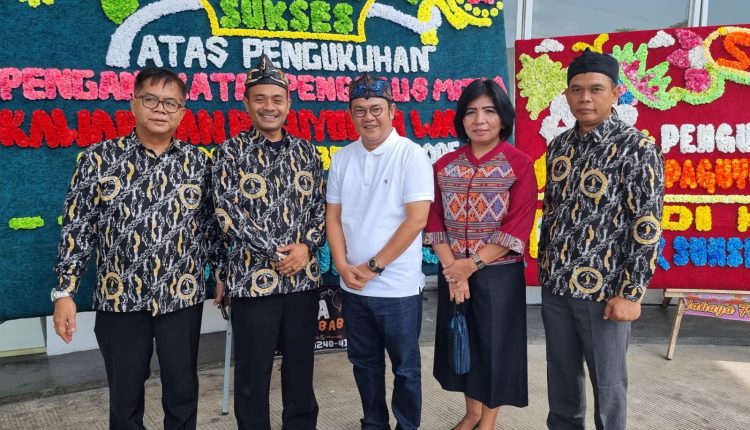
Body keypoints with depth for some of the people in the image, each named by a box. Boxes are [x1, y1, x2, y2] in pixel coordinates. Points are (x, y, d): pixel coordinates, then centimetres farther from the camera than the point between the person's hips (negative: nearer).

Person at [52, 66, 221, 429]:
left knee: (183, 393, 12)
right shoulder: (100, 158, -3)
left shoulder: (197, 162, 1)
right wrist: (64, 292, -4)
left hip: (182, 298, 1)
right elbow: (76, 228, -2)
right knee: (125, 397, 13)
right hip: (119, 299, -1)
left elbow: (211, 224, 8)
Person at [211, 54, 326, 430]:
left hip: (304, 277, 3)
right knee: (253, 375, 9)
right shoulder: (231, 152, -2)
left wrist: (306, 247, -10)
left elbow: (322, 206, 7)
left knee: (301, 370, 14)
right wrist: (275, 252, -14)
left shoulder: (306, 152, 8)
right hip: (252, 278, -3)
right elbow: (227, 213, -10)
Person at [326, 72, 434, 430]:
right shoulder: (342, 158, 5)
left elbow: (416, 219, -15)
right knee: (364, 362, 18)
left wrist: (373, 266, -14)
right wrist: (343, 266, -6)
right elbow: (333, 216, 8)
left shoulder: (411, 155, -10)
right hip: (353, 286, 5)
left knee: (405, 367, 11)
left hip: (398, 286, -5)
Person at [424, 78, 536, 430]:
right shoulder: (445, 166, 3)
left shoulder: (520, 164, -8)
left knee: (496, 342, 8)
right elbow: (435, 222, 0)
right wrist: (453, 269, -11)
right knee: (461, 340, 14)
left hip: (499, 274, -3)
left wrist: (472, 264, -16)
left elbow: (517, 228, -13)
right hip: (453, 272, 4)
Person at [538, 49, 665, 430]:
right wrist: (544, 262, 14)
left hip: (603, 289, -5)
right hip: (554, 285, 5)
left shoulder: (637, 149, -11)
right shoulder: (559, 146, 6)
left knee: (607, 380, 10)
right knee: (561, 373, 18)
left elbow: (647, 228, -14)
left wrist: (630, 292, -16)